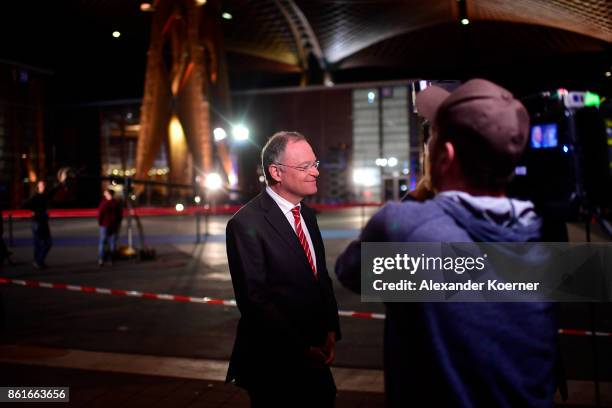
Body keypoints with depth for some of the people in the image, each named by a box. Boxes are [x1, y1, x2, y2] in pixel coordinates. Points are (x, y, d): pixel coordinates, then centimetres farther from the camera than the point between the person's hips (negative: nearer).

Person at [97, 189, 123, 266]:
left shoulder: (103, 203, -12)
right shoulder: (117, 203, 1)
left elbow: (100, 214, -9)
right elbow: (121, 214, 5)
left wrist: (100, 223, 6)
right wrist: (118, 223, 14)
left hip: (105, 225, -3)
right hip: (115, 226, 3)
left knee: (102, 242, 2)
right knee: (113, 243, 7)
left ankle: (101, 260, -3)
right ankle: (112, 259, 7)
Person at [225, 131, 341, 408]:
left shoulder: (307, 214, 8)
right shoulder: (246, 224, -17)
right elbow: (255, 301, -19)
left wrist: (331, 330, 3)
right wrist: (301, 349, -16)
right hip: (273, 362, -7)